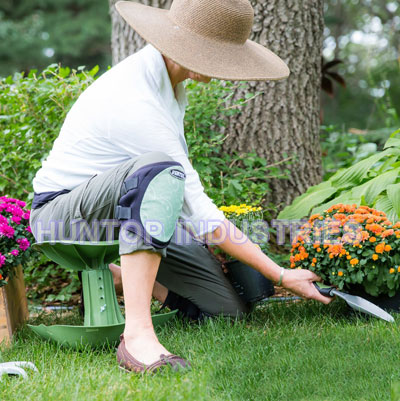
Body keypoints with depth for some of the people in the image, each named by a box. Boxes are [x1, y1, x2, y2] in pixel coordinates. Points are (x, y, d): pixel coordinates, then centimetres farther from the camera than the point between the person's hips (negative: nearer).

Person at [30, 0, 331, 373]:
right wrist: (281, 276, -23)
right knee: (157, 169, -40)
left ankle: (119, 275, 15)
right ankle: (137, 333, -43)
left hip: (122, 214, 9)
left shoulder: (160, 68, -1)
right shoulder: (136, 104, -29)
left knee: (228, 306, -5)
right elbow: (198, 214, -27)